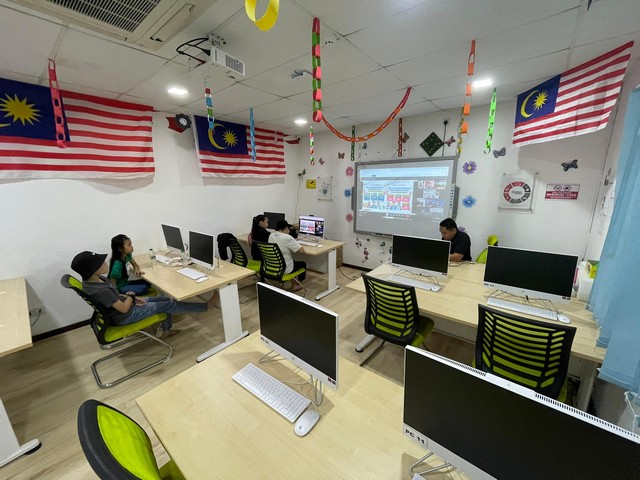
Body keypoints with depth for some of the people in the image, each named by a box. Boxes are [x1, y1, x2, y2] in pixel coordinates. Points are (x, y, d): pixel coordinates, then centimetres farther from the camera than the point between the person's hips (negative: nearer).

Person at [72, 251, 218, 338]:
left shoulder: (96, 279, -5)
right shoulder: (100, 290, -34)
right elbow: (124, 308, -25)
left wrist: (133, 298, -2)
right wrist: (131, 296, -6)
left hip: (124, 304, 9)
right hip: (125, 316, -9)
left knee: (166, 299, 11)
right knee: (169, 305, -5)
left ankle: (165, 330, 29)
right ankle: (206, 306, 5)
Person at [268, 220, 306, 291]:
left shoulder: (271, 235, 1)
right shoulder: (287, 238, -22)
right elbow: (302, 250, -20)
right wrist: (298, 245, 1)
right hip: (284, 269, -7)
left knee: (293, 261, 32)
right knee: (302, 263, 21)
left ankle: (294, 284, 35)